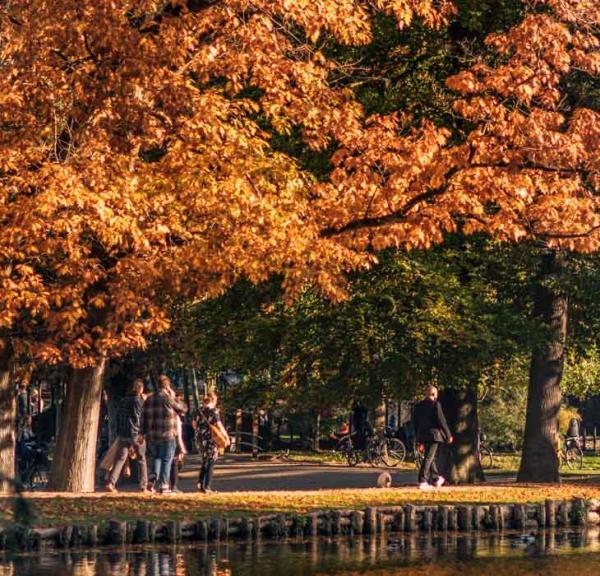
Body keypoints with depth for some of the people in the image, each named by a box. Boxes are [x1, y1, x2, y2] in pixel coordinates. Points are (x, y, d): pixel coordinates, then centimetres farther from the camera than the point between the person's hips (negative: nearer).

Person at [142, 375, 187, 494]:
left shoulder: (149, 400, 11)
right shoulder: (168, 399, -10)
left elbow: (144, 419, 13)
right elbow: (183, 409, 0)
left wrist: (145, 433, 19)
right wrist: (174, 398, 11)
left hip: (152, 436, 6)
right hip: (167, 436, -6)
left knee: (156, 458, 19)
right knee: (166, 460, 1)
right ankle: (163, 485, -2)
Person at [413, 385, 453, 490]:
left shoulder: (418, 406, 10)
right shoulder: (435, 404, -10)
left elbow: (416, 423, 14)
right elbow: (441, 421, -13)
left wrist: (419, 440, 21)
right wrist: (448, 435, -3)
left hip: (423, 434, 7)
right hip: (433, 434, -7)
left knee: (430, 457, 19)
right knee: (428, 458, -7)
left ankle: (436, 479, 31)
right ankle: (422, 481, -13)